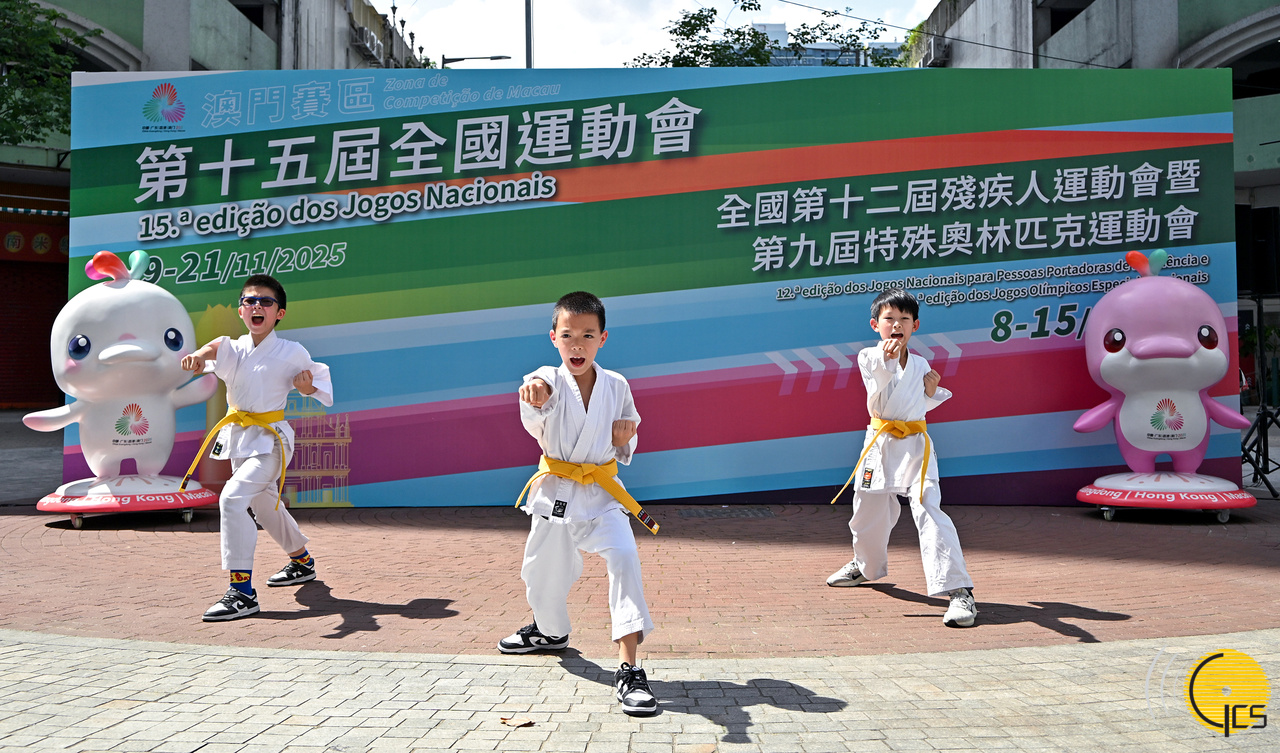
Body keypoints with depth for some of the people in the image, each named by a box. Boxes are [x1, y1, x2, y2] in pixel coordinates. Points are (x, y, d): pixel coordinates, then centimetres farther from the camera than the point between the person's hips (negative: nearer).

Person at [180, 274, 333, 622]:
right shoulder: (234, 350, -3)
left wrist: (307, 387, -16)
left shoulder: (292, 353, -9)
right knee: (263, 506, 23)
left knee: (233, 499, -26)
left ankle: (242, 592, -23)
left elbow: (319, 377, 8)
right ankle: (302, 562, 50)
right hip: (239, 437, 6)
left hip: (271, 439, -6)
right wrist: (200, 354, -52)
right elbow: (216, 348, -28)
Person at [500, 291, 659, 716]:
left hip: (602, 493, 0)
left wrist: (624, 439, -8)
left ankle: (628, 669, -20)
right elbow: (537, 405, -36)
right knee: (545, 570, 14)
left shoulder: (616, 386, 2)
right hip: (555, 492, 0)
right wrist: (535, 393, -60)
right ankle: (550, 631, 51)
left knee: (623, 557, -24)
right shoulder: (549, 381, -8)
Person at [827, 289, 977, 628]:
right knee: (869, 511, 16)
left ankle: (958, 591, -16)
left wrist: (932, 392, 0)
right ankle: (866, 565, 48)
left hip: (915, 445, 0)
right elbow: (879, 400, -23)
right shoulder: (869, 357, -4)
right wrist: (886, 363, -40)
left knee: (929, 511, -17)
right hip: (880, 445, 0)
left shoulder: (920, 365, 8)